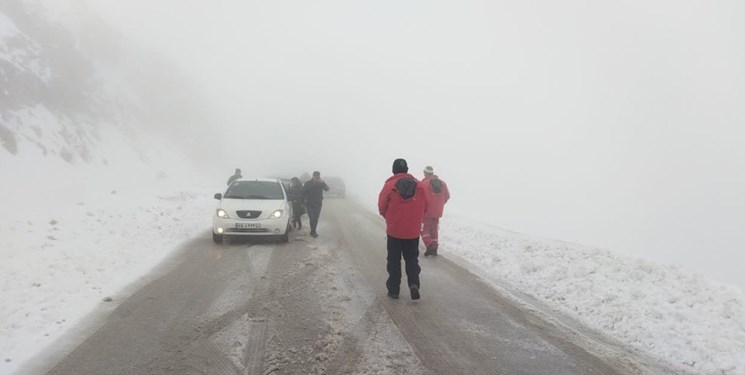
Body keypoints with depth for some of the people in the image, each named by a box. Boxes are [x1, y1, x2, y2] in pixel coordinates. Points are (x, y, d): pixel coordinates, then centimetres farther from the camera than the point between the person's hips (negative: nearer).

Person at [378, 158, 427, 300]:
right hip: (413, 231, 2)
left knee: (394, 260, 10)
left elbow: (382, 208, -3)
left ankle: (393, 290, 13)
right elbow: (424, 207, 6)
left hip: (394, 231, -2)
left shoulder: (389, 186, -10)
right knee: (412, 258, 14)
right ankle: (414, 283, -6)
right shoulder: (419, 186, -1)